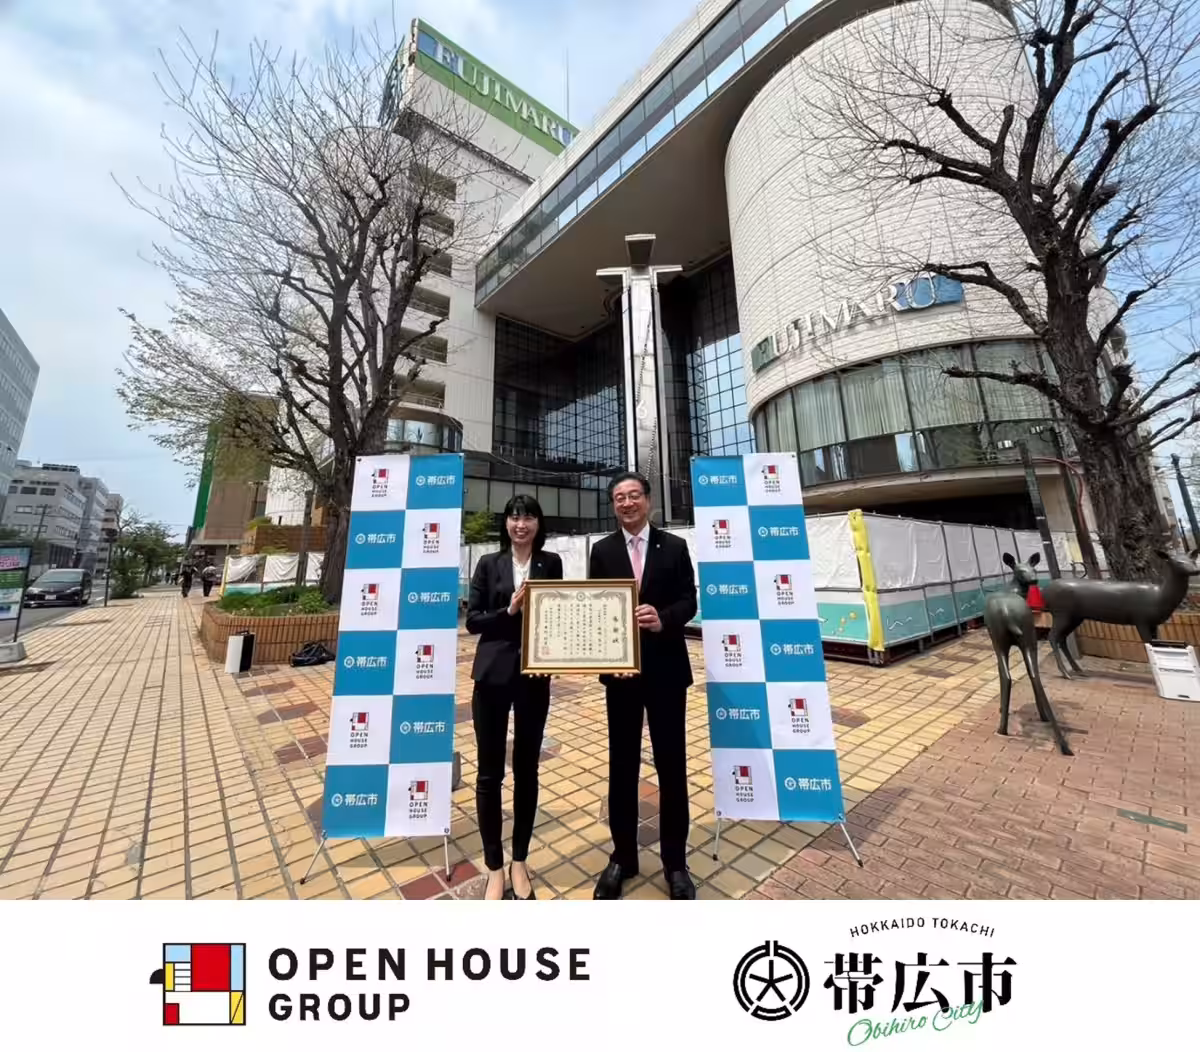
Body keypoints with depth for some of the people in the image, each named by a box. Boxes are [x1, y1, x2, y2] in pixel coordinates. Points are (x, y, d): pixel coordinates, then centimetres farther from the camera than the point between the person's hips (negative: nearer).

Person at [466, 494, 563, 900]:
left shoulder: (551, 563, 2)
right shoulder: (489, 564, 2)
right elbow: (473, 620, -1)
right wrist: (508, 611, -16)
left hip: (534, 676, 0)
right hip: (492, 675, 0)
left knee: (527, 769, 13)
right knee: (489, 772, 9)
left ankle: (520, 861, 35)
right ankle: (494, 867, 30)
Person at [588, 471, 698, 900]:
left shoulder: (675, 546, 1)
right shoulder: (602, 550, 3)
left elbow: (689, 602, -4)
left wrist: (663, 619, -24)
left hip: (666, 669, 0)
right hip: (620, 671, 1)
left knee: (672, 765, 12)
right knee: (622, 766, 14)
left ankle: (675, 861, 33)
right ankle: (622, 857, 34)